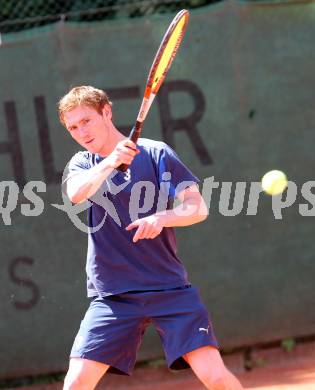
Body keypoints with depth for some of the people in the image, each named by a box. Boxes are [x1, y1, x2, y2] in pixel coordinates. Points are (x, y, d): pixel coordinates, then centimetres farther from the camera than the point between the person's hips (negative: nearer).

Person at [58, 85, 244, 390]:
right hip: (112, 295, 2)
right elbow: (76, 193, -16)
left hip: (170, 288, -1)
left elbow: (198, 207, -3)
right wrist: (109, 163, -34)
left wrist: (162, 218, -23)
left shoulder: (156, 153, 2)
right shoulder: (82, 164, 7)